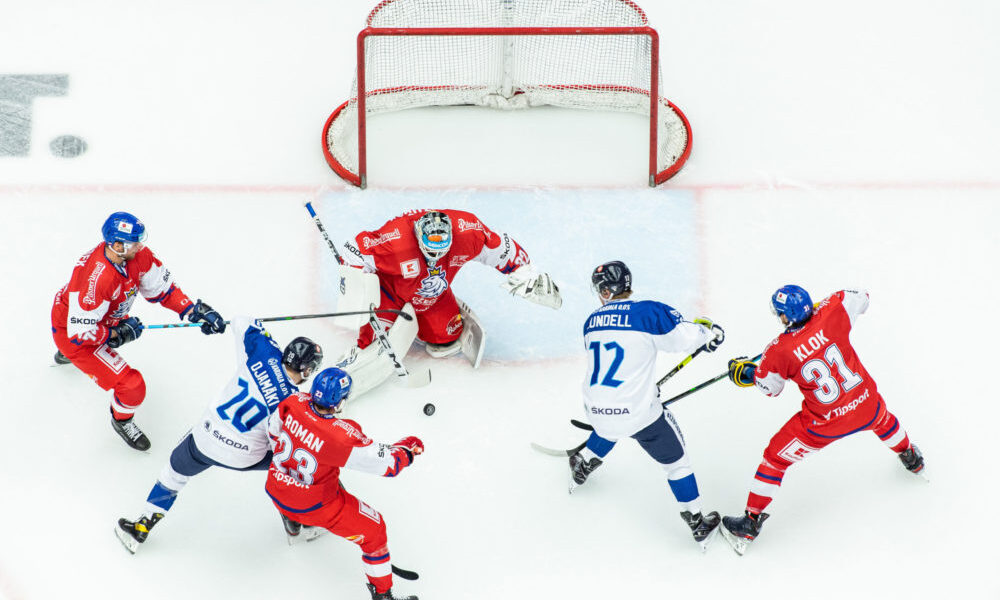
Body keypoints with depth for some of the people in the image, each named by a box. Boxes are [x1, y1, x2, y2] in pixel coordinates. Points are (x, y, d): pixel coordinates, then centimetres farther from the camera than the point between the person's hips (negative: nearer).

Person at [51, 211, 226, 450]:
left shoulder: (137, 254, -20)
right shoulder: (97, 278, -42)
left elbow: (161, 287, -7)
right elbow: (80, 332, -35)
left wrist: (195, 310, -16)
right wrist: (118, 334, -24)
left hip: (104, 319, 8)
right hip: (70, 332, -8)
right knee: (131, 386, -14)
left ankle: (64, 355, 70)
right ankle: (121, 420, 22)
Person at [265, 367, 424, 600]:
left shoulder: (294, 403, -18)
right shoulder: (343, 437, -34)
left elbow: (274, 433, 3)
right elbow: (388, 463, -27)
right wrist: (409, 446, -6)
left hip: (276, 492, 6)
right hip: (312, 505, -6)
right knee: (373, 529, 10)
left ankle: (293, 521, 64)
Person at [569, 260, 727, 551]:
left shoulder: (592, 322, 9)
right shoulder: (648, 312, -11)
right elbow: (684, 337, -17)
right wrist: (708, 331, 6)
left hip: (597, 408, 5)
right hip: (638, 412, -5)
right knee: (674, 458, 13)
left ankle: (581, 467, 54)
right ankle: (697, 523, 18)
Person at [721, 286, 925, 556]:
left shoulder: (778, 353, -20)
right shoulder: (830, 314, -16)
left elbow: (769, 386, -2)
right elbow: (860, 299, 4)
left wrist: (744, 372, 16)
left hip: (825, 423, -4)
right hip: (866, 406, 4)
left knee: (776, 457, 14)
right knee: (882, 419, 41)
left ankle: (751, 523, 21)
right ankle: (911, 459, 68)